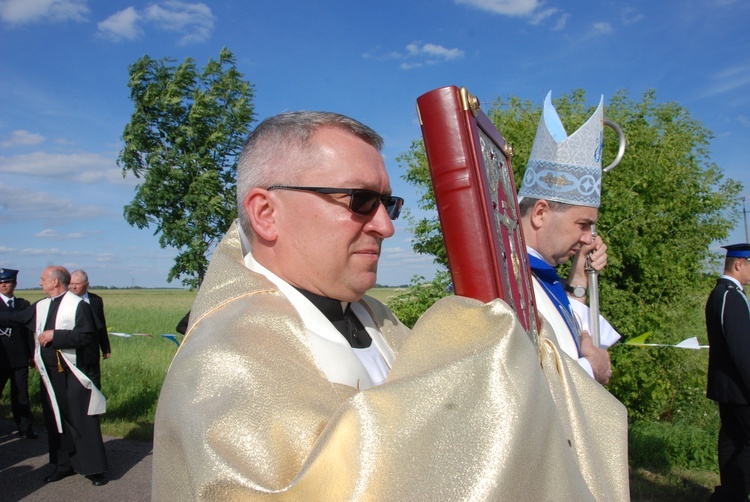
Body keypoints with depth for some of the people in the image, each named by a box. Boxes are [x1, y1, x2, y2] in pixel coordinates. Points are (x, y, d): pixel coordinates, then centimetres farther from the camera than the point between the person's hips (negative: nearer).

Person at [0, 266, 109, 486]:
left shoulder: (78, 306, -12)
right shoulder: (40, 307, 10)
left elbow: (86, 336, -19)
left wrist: (55, 335, -18)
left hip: (72, 373, -7)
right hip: (49, 372, 7)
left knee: (82, 420, -3)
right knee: (55, 420, 14)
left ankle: (95, 468, 5)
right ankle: (64, 464, 28)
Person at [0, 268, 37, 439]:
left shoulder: (23, 305, 8)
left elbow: (28, 330, 9)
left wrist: (32, 354, 8)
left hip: (19, 358, 2)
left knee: (21, 394, 7)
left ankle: (25, 428, 14)